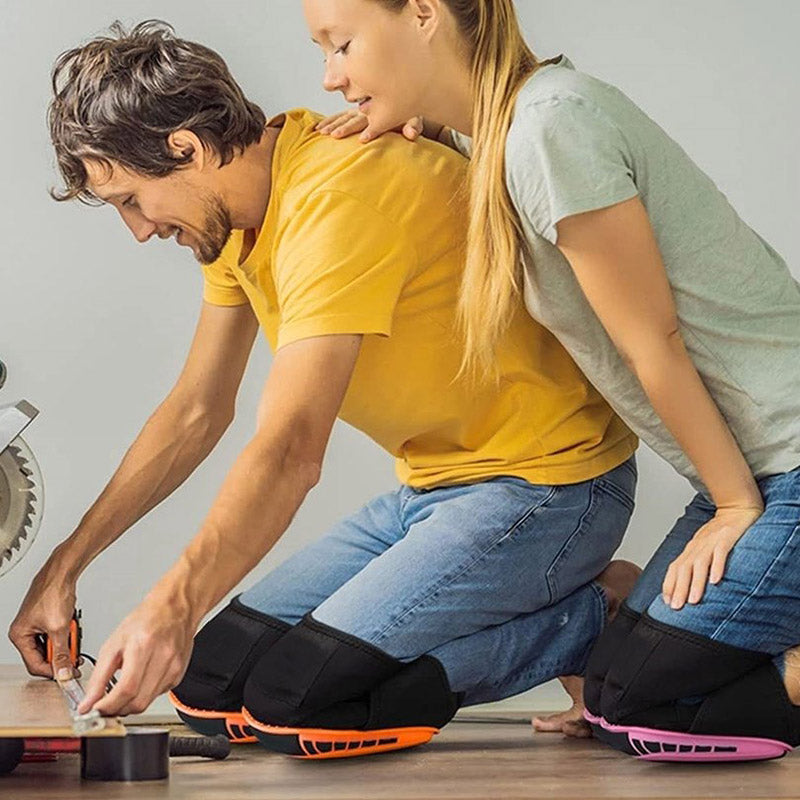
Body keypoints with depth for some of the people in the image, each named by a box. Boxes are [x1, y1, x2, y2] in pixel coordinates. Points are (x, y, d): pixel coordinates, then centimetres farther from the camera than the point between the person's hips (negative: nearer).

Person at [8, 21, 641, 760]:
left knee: (296, 705, -21)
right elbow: (196, 412, 14)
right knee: (209, 684, 2)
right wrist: (69, 562, 10)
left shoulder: (335, 198, -24)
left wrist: (174, 605, -44)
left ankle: (596, 615, -5)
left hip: (545, 479, -10)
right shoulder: (237, 207, 6)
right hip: (435, 482, 10)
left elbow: (291, 451, -34)